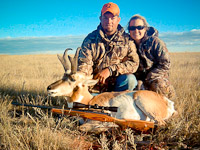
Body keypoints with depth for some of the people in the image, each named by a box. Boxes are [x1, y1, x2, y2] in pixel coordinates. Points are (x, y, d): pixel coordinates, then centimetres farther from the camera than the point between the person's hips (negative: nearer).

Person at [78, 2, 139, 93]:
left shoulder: (127, 39, 5)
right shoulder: (91, 39, 4)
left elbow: (134, 63, -6)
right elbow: (84, 63, -6)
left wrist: (110, 70, -18)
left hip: (118, 85, 1)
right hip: (96, 87, 0)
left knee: (130, 79, -29)